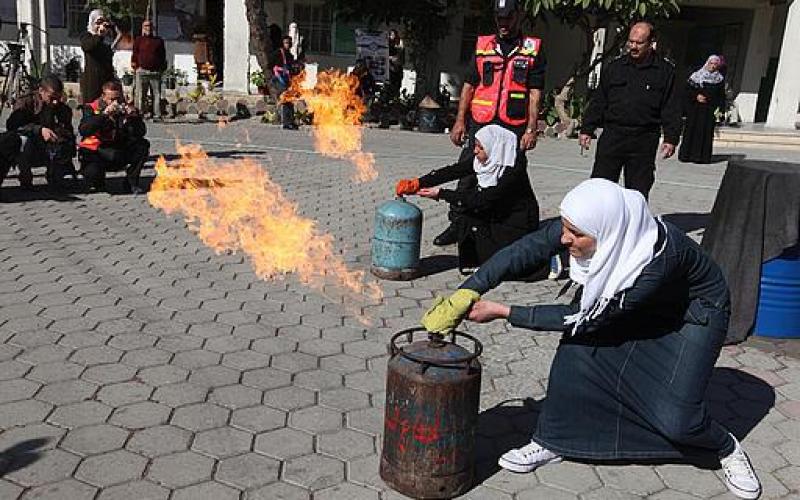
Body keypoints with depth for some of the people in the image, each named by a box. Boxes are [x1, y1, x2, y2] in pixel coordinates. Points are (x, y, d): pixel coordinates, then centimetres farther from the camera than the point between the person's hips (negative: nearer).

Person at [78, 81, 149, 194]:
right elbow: (83, 131, -23)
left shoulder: (127, 109, 1)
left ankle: (131, 183, -6)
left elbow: (141, 133, -7)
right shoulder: (92, 109, -6)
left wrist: (133, 116, -25)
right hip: (95, 153, -3)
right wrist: (104, 114, -32)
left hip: (119, 153, 3)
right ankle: (96, 184, 12)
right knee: (93, 174, -30)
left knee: (143, 146, -16)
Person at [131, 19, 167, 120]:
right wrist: (136, 67, 3)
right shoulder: (138, 40, 13)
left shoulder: (159, 40, 17)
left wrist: (162, 68, 9)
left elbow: (163, 55, 19)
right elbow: (134, 54, 12)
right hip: (142, 71, -2)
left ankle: (157, 114, 3)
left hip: (156, 72, 2)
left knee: (157, 94, 0)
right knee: (140, 95, -4)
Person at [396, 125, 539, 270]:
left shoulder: (514, 170, -27)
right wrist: (418, 183, -24)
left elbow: (482, 200, -30)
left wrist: (441, 194, -28)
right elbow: (452, 171, -13)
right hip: (498, 217, 7)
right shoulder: (482, 160, -6)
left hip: (519, 225, -6)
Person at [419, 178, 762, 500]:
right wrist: (465, 294, -30)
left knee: (673, 417, -14)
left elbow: (586, 319, -32)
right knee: (576, 350, -15)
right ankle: (552, 442, 5)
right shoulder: (584, 225, -29)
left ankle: (726, 448, 19)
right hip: (630, 301, 5)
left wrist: (503, 312, -30)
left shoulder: (658, 259, -42)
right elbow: (522, 252, -21)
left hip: (693, 311, -5)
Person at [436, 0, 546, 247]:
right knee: (467, 176, 1)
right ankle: (456, 225, 11)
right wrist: (460, 121, 4)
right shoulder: (482, 45, 13)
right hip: (479, 125, 2)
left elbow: (535, 93, 2)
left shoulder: (533, 49, 6)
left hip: (514, 128, -2)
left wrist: (531, 129, -7)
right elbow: (469, 85, 12)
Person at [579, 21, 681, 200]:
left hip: (644, 140, -1)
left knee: (638, 192, 6)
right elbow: (598, 101, 12)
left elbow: (671, 109, 3)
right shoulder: (614, 67, 10)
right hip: (612, 136, 1)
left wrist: (671, 139, -4)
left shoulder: (665, 70, 4)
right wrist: (587, 130, 7)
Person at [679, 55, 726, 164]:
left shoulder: (720, 79, 8)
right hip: (695, 109, 0)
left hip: (710, 110, 1)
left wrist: (719, 108, -5)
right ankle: (686, 154, 2)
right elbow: (688, 89, 3)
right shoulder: (696, 76, 5)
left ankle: (702, 156, -2)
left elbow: (721, 96, 6)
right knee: (691, 130, -3)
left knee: (706, 132, -3)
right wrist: (696, 96, -12)